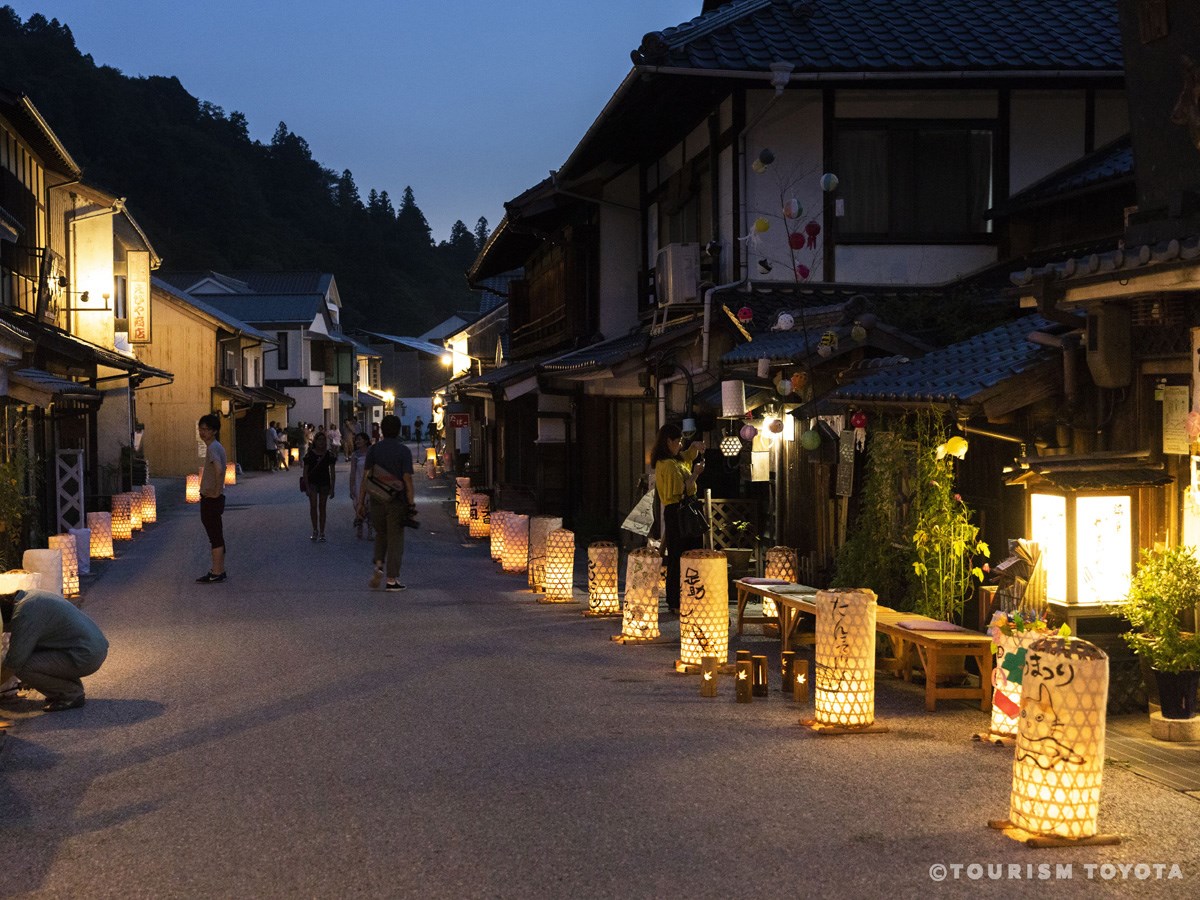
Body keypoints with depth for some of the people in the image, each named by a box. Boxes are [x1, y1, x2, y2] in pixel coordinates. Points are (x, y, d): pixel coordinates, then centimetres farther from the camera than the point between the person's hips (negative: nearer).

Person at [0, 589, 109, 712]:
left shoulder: (24, 613, -16)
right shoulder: (32, 595, 14)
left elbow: (16, 661, -13)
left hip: (87, 657, -10)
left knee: (22, 668, -14)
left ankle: (72, 695, -1)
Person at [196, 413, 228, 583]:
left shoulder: (212, 448, -17)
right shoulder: (216, 447, 14)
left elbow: (218, 470, -33)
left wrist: (216, 492, -24)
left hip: (211, 499, -10)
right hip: (213, 499, 10)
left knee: (215, 536, -5)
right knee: (217, 536, 15)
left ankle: (217, 572, -2)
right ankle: (218, 570, 21)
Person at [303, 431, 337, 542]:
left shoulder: (329, 454, 0)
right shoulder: (309, 454, -4)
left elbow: (333, 472, 3)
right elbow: (305, 471, -1)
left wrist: (332, 488, -1)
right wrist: (307, 487, -6)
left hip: (325, 483, 1)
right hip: (312, 482, -1)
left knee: (322, 507, 7)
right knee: (313, 506, -11)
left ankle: (322, 533, 12)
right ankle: (315, 530, 4)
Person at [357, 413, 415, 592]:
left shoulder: (373, 449, 2)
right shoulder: (403, 450, -6)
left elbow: (367, 476, 0)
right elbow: (407, 478, -10)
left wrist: (361, 501, 4)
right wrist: (411, 503, -6)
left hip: (377, 500, 3)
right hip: (397, 501, -3)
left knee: (381, 534, 22)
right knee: (395, 539, 4)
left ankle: (378, 565, 1)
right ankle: (392, 579, 3)